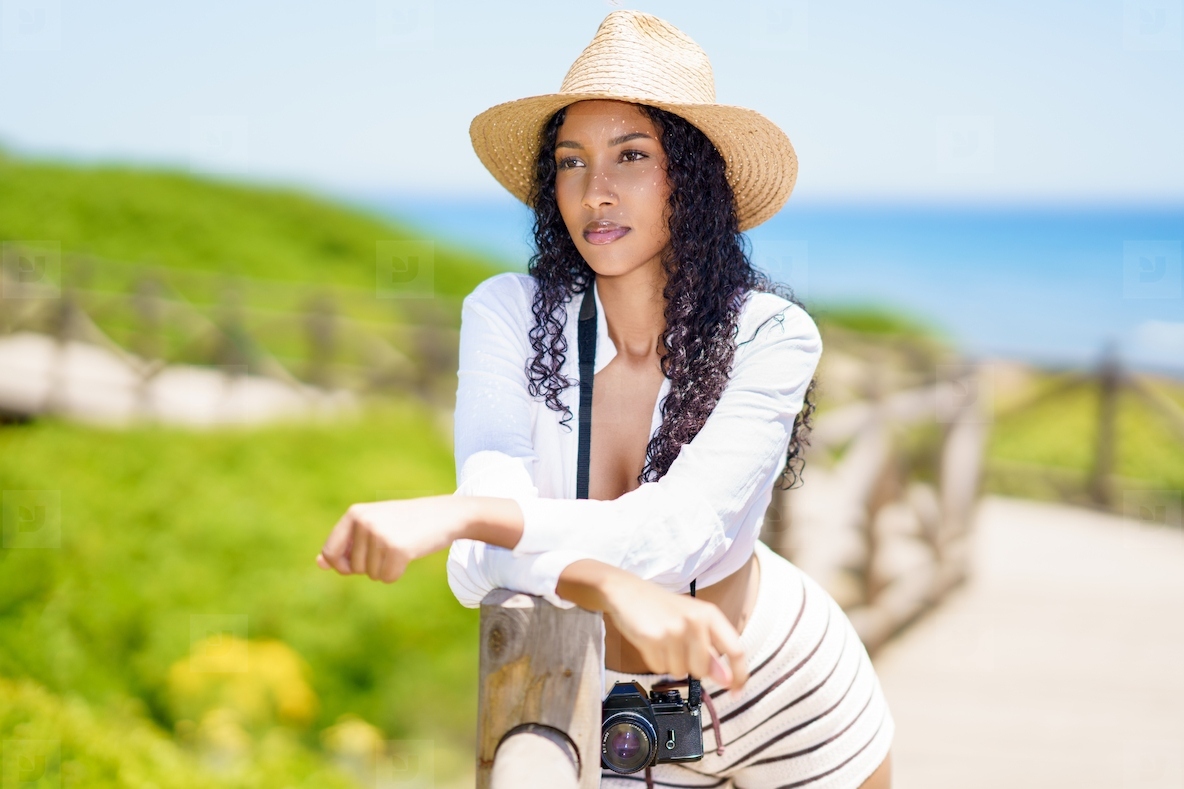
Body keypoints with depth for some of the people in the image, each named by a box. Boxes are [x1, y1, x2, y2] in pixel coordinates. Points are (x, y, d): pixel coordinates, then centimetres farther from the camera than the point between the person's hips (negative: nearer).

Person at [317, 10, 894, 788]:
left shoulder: (771, 335, -22)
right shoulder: (507, 314, -19)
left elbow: (677, 530, -36)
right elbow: (490, 553, -30)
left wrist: (454, 514, -49)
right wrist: (617, 592, -51)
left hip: (781, 690, 0)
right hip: (614, 714, 1)